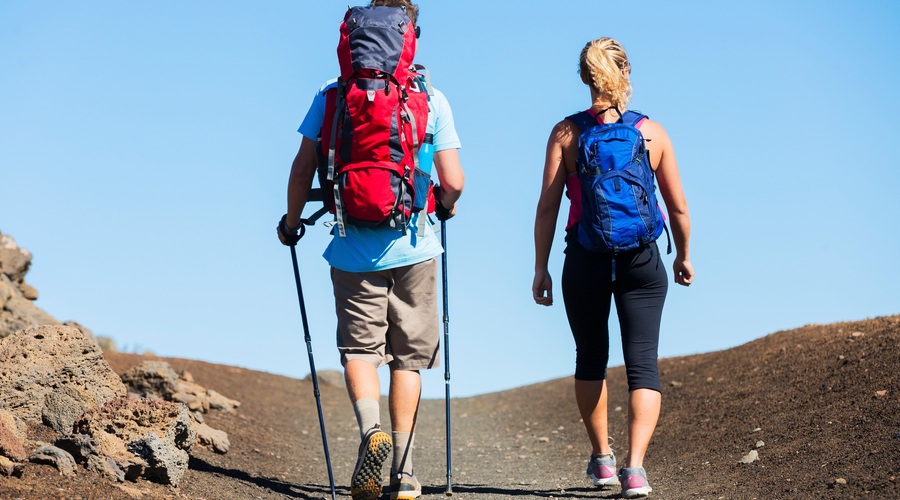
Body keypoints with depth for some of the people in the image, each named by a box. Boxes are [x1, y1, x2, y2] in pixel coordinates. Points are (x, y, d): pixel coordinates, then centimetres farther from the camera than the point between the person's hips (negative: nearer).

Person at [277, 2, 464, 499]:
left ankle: (370, 428, -18)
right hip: (413, 245, 0)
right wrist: (447, 207, 18)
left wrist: (292, 221, 14)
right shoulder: (432, 99, -2)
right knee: (407, 355, 11)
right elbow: (452, 182, -5)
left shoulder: (332, 94, -1)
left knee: (358, 345, 10)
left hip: (353, 248, 0)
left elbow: (302, 168, -2)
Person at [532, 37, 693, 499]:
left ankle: (602, 459, 30)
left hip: (585, 259, 1)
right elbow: (677, 207, 5)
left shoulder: (565, 133, -2)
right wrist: (683, 256, 20)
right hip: (641, 259, 0)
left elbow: (547, 207, -5)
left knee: (590, 358, 19)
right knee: (643, 363, 1)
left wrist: (541, 269, 2)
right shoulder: (652, 132, 0)